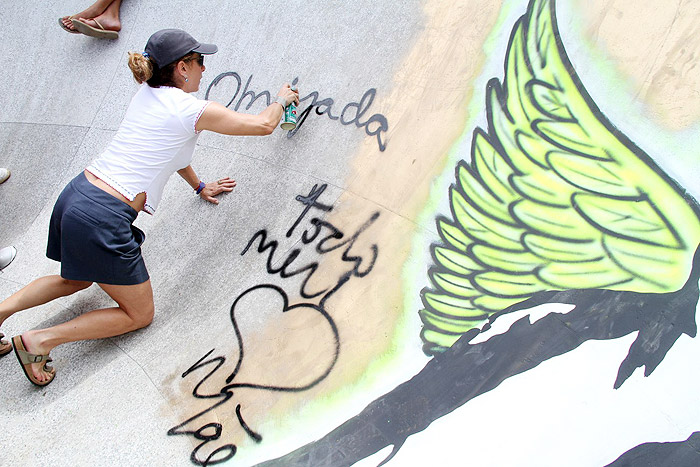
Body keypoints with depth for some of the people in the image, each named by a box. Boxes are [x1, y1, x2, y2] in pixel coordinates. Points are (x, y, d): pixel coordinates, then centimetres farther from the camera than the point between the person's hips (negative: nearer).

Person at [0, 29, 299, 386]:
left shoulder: (147, 93, 13)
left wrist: (199, 186, 39)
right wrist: (282, 99, 20)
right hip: (104, 219, -8)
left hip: (74, 196, 9)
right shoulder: (192, 110, -10)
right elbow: (263, 125, -1)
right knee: (140, 314, 10)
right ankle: (41, 340, 0)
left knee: (76, 280, 36)